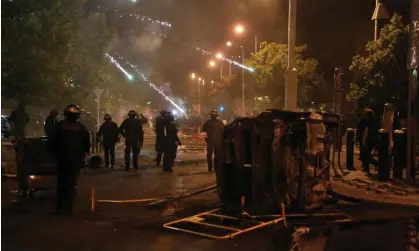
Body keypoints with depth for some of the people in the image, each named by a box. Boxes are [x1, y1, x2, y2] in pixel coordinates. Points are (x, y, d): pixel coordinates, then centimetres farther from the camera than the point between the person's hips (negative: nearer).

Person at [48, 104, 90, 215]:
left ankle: (59, 207, 8)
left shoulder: (59, 125, -2)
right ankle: (67, 207, -2)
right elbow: (87, 142, -1)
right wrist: (84, 153, 12)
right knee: (71, 183, 3)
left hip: (62, 158, 0)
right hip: (76, 159, 0)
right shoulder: (81, 127, 0)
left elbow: (51, 141, -3)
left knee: (61, 182, 10)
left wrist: (54, 153, 8)